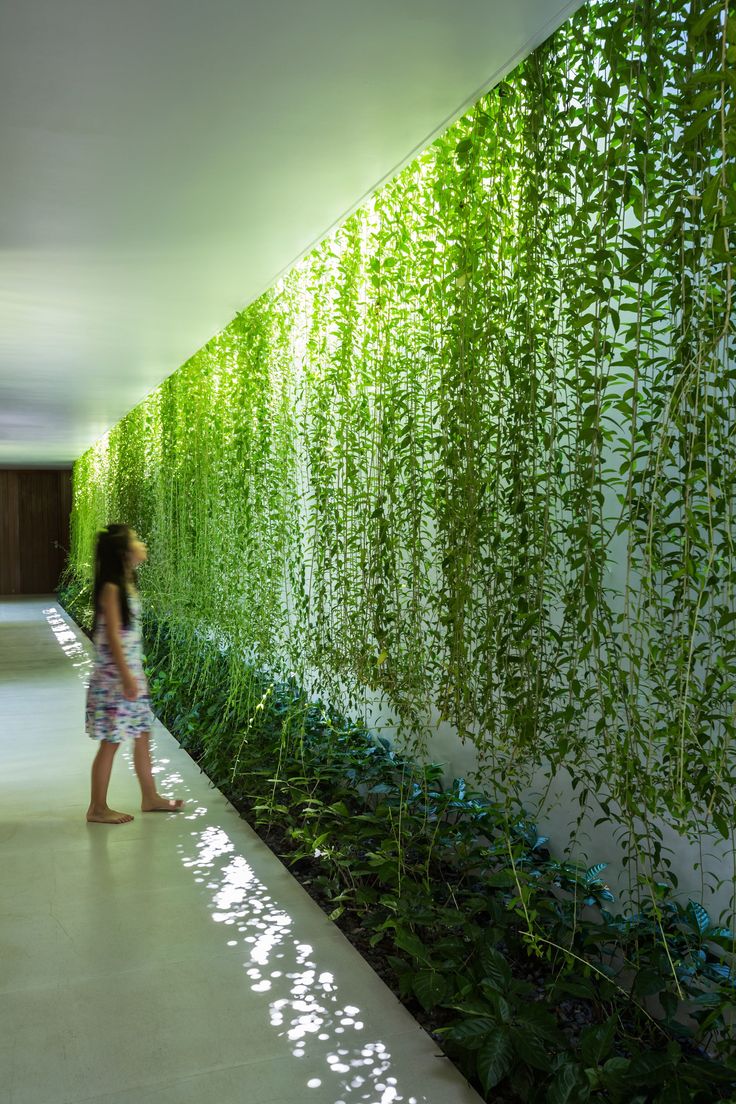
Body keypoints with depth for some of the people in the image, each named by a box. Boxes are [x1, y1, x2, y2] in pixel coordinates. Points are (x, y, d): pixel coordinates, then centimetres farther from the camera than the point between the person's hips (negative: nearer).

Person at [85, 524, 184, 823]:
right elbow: (112, 636, -20)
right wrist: (125, 677, -21)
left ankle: (150, 797, 27)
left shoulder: (126, 584, 10)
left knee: (142, 736, 15)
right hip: (114, 676, -9)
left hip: (131, 671, 9)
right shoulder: (111, 588, -17)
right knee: (111, 742, 1)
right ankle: (98, 808, 13)